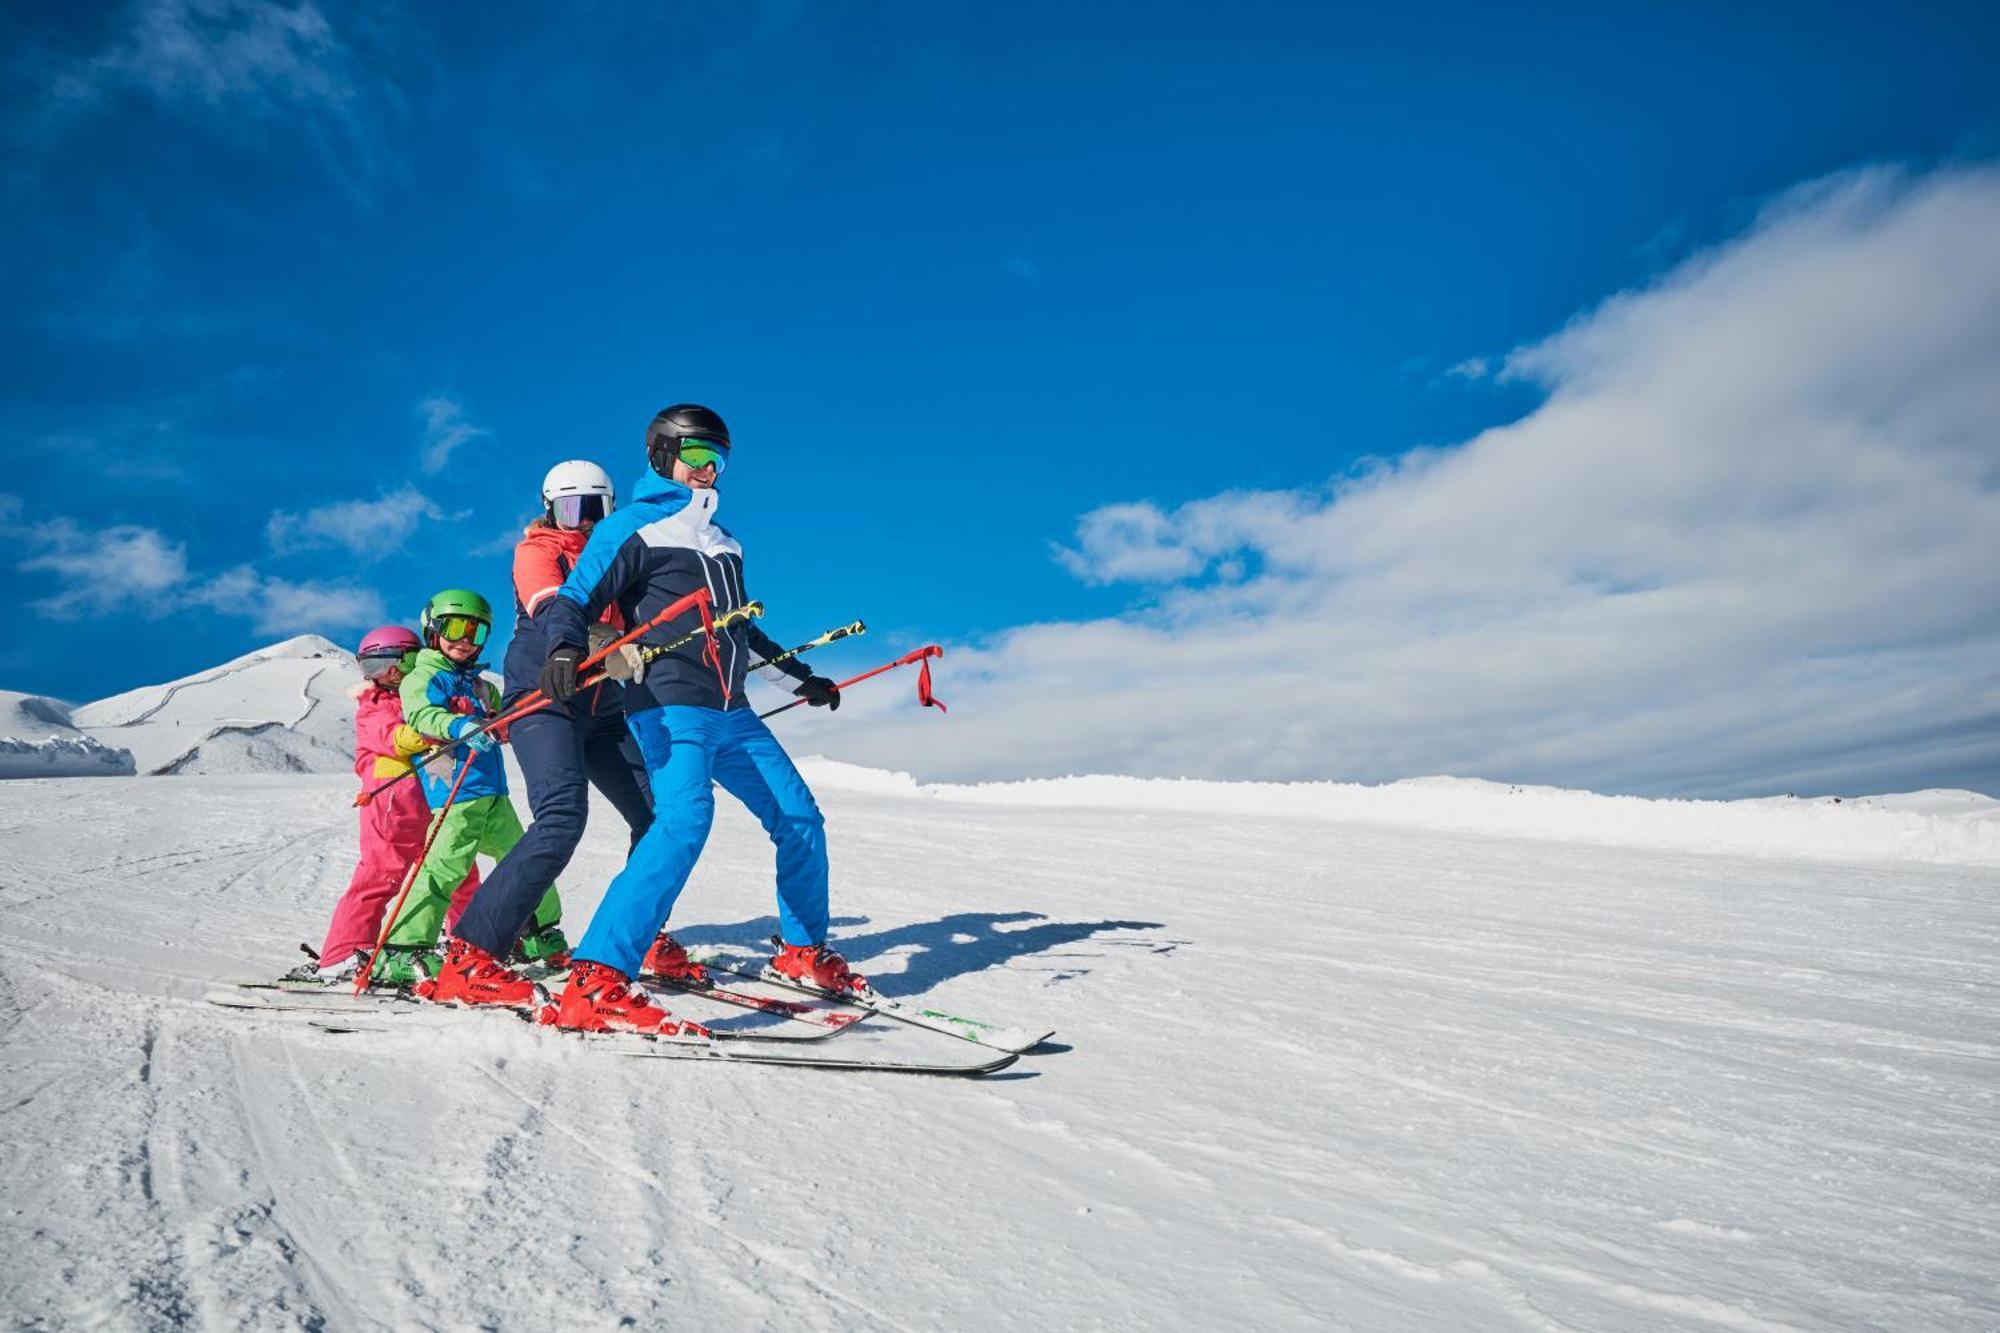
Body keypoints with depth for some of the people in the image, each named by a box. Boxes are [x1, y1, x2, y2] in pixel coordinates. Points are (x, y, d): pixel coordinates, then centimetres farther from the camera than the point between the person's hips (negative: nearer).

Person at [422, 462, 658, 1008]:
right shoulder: (537, 550, -1)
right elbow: (554, 616, -23)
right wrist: (610, 644, -40)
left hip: (603, 709, 7)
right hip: (543, 698, -7)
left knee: (659, 814, 3)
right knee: (562, 817, -27)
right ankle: (468, 957, -23)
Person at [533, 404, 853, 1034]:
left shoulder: (722, 541, 24)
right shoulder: (633, 526, 2)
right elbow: (573, 599, -7)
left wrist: (801, 675, 36)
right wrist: (564, 647, -28)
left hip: (730, 712, 8)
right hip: (668, 706, -8)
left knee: (800, 817, 8)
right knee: (685, 816, -30)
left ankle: (803, 949, 27)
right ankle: (595, 983, -32)